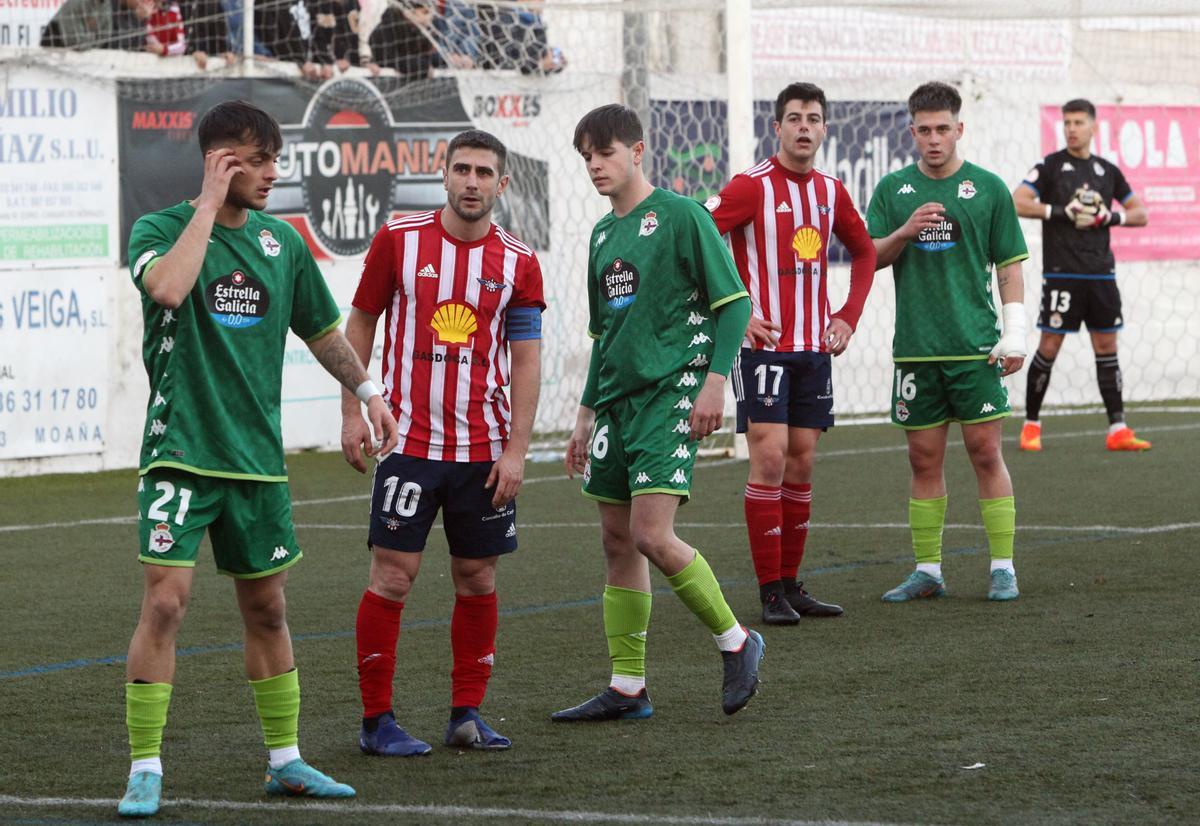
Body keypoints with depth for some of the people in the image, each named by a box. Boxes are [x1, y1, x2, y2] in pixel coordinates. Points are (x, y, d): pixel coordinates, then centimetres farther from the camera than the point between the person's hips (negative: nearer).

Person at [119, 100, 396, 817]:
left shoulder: (281, 241, 9)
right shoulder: (160, 229, -7)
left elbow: (321, 327, 23)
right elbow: (167, 286, -30)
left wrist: (367, 390, 22)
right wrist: (208, 203, -21)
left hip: (257, 456, 5)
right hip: (181, 453, -5)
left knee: (267, 608, 12)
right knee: (167, 601, -13)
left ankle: (285, 759, 23)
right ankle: (146, 771, -6)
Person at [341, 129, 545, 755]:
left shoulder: (518, 264, 2)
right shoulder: (399, 240, -1)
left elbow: (526, 361, 3)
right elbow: (360, 324, 7)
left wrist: (516, 450, -4)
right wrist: (352, 413, 1)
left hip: (485, 448, 2)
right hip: (409, 439, -2)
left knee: (477, 578, 6)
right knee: (392, 574, -5)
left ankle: (467, 714, 16)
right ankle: (376, 720, 1)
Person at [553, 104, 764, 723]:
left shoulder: (680, 217, -7)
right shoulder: (603, 235, 16)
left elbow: (734, 302, -9)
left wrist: (715, 380, -17)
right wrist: (587, 413, 23)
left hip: (671, 394, -8)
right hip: (617, 400, 8)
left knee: (652, 535, -18)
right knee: (618, 541, 7)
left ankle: (735, 641, 1)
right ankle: (627, 689, 12)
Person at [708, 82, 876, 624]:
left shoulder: (830, 191, 9)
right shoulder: (752, 187, -9)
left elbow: (864, 251, 25)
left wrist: (849, 316, 13)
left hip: (814, 347, 6)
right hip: (763, 344, -6)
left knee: (801, 465, 7)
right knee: (770, 459, -10)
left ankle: (790, 584, 15)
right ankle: (770, 593, -6)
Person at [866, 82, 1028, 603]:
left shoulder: (987, 188, 3)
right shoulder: (893, 189, 8)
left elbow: (1009, 265, 4)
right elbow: (868, 257, 6)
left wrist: (1014, 335, -3)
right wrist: (904, 232, -13)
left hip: (975, 345, -2)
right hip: (916, 346, 2)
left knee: (985, 452, -3)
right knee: (924, 459, 6)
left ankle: (1003, 569, 2)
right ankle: (927, 571, 13)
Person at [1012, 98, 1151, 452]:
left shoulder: (1107, 170, 11)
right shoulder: (1051, 166, -1)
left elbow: (1140, 214, 15)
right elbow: (1017, 203, -11)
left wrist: (1112, 217, -5)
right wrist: (1062, 212, -17)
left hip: (1101, 274, 4)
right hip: (1061, 273, -4)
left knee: (1106, 346, 4)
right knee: (1049, 347, -4)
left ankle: (1118, 430, 5)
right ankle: (1030, 425, 7)